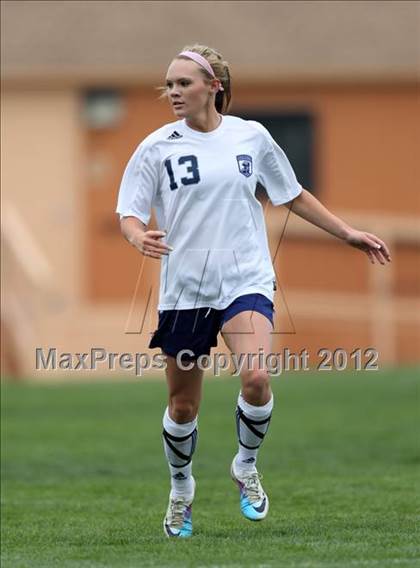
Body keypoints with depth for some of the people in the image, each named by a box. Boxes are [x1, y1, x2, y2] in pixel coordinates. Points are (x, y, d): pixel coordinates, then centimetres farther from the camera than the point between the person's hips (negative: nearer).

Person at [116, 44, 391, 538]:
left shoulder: (251, 136, 3)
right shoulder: (157, 147, -1)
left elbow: (294, 196, 16)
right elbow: (129, 214, -1)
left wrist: (348, 233, 15)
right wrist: (141, 238, -25)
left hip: (246, 280, 0)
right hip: (184, 288, 0)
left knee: (256, 377, -24)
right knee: (182, 405, 6)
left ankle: (246, 466, 4)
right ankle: (181, 492, 32)